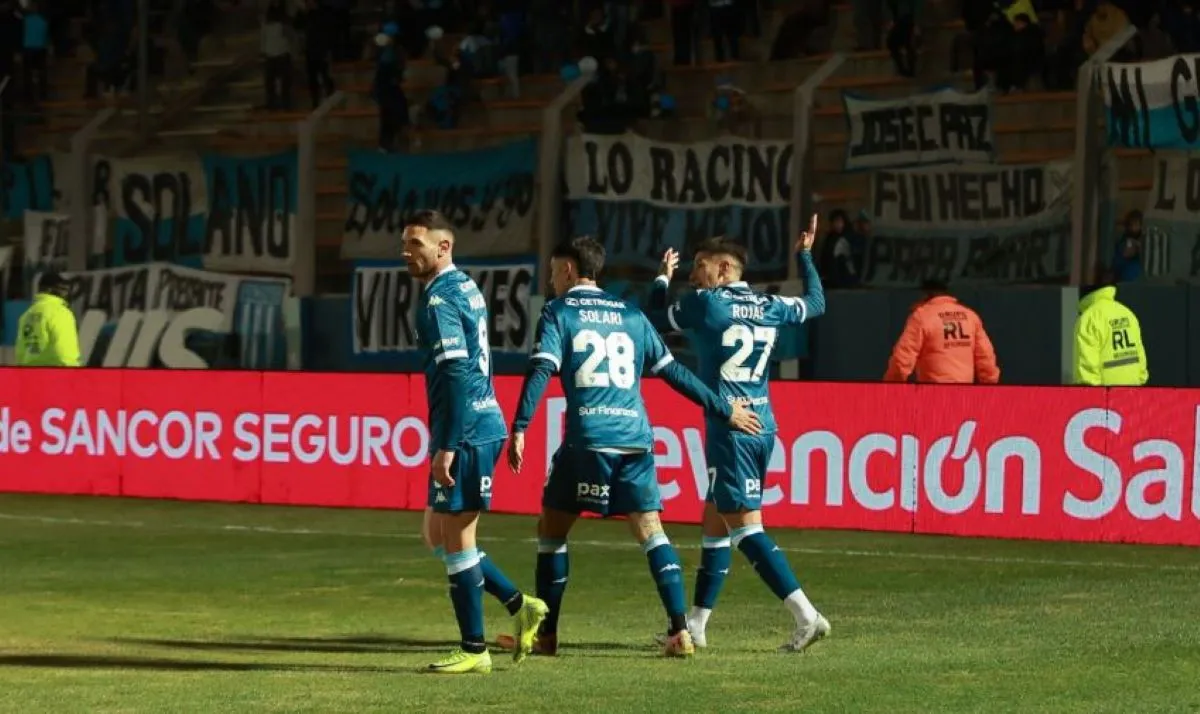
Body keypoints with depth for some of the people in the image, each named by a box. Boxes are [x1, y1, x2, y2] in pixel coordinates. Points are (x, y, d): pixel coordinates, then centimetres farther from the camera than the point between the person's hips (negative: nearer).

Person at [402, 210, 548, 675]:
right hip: (484, 424, 10)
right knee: (438, 536, 15)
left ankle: (474, 650, 3)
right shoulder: (466, 288, 15)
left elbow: (456, 376, -21)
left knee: (455, 540, -2)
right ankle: (520, 605, 15)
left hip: (466, 432, -10)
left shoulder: (440, 300, -15)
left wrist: (446, 445, -23)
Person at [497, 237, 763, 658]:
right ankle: (680, 631, -8)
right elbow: (674, 373, 19)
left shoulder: (559, 313, 6)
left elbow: (541, 371, -8)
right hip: (636, 437, 4)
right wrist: (725, 411, 26)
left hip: (587, 438, -4)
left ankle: (545, 634, 11)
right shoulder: (630, 314, 18)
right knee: (650, 529, 5)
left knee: (552, 529, 10)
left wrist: (519, 430, -13)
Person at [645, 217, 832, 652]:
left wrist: (662, 279, 26)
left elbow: (654, 321, 9)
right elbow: (816, 303, 29)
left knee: (745, 527, -9)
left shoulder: (706, 304, -7)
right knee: (714, 522, 15)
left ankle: (806, 617, -18)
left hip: (730, 429, -8)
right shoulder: (769, 307, 10)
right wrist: (805, 256, 40)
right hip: (763, 427, 8)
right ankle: (696, 625, 20)